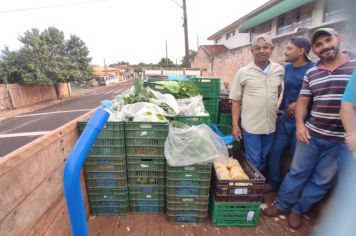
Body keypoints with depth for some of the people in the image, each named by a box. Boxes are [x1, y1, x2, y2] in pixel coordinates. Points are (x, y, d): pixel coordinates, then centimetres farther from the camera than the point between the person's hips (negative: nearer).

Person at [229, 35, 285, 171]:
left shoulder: (279, 70, 4)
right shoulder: (243, 72, -5)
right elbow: (236, 100, -4)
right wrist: (235, 125, -7)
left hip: (271, 125, 4)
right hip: (251, 126, -3)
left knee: (264, 160, 18)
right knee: (253, 162, 6)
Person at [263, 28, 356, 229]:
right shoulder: (312, 73, 5)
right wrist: (300, 124, -7)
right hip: (311, 134, 2)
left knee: (322, 180, 12)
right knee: (298, 172, 12)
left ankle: (298, 209, 32)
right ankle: (281, 205, 29)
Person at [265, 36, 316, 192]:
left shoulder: (313, 69, -13)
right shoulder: (287, 68, 6)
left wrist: (299, 104, -20)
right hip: (285, 118, 6)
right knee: (274, 152, 9)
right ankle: (273, 183, 28)